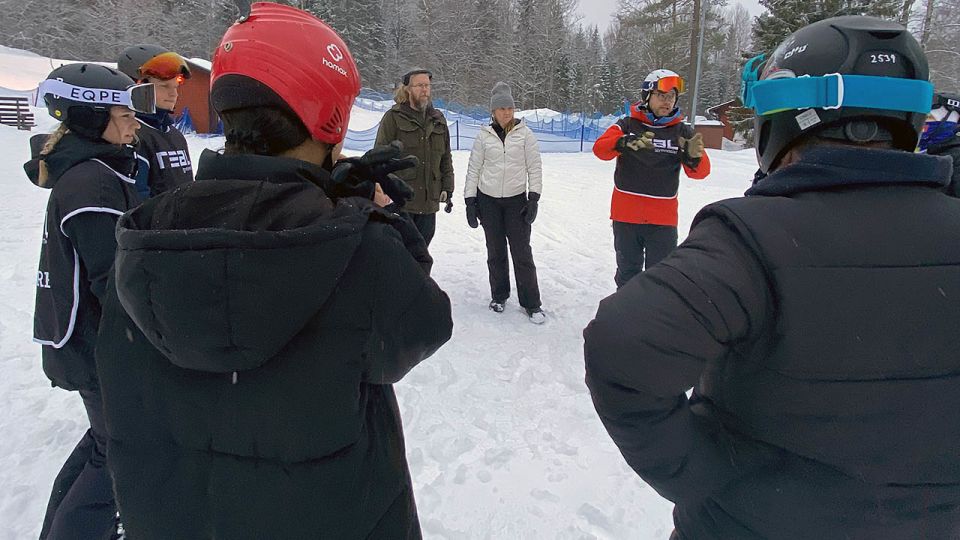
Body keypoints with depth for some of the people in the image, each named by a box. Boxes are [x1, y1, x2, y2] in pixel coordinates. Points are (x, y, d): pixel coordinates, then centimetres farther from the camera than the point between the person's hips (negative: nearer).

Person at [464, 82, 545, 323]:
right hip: (488, 200, 2)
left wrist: (534, 198, -8)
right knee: (495, 251, 9)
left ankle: (531, 303, 6)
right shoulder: (484, 136, 3)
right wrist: (470, 201, 0)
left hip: (516, 199, -1)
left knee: (522, 252, -3)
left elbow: (534, 167, -1)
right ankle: (499, 296, 25)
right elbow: (474, 169, 5)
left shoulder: (524, 134, 0)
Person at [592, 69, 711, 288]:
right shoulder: (628, 125, -1)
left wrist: (694, 157, -30)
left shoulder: (683, 132, 2)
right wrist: (625, 142, -37)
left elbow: (700, 172, -6)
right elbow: (600, 148, -16)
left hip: (663, 218, 0)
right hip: (626, 214, 0)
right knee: (628, 273, 15)